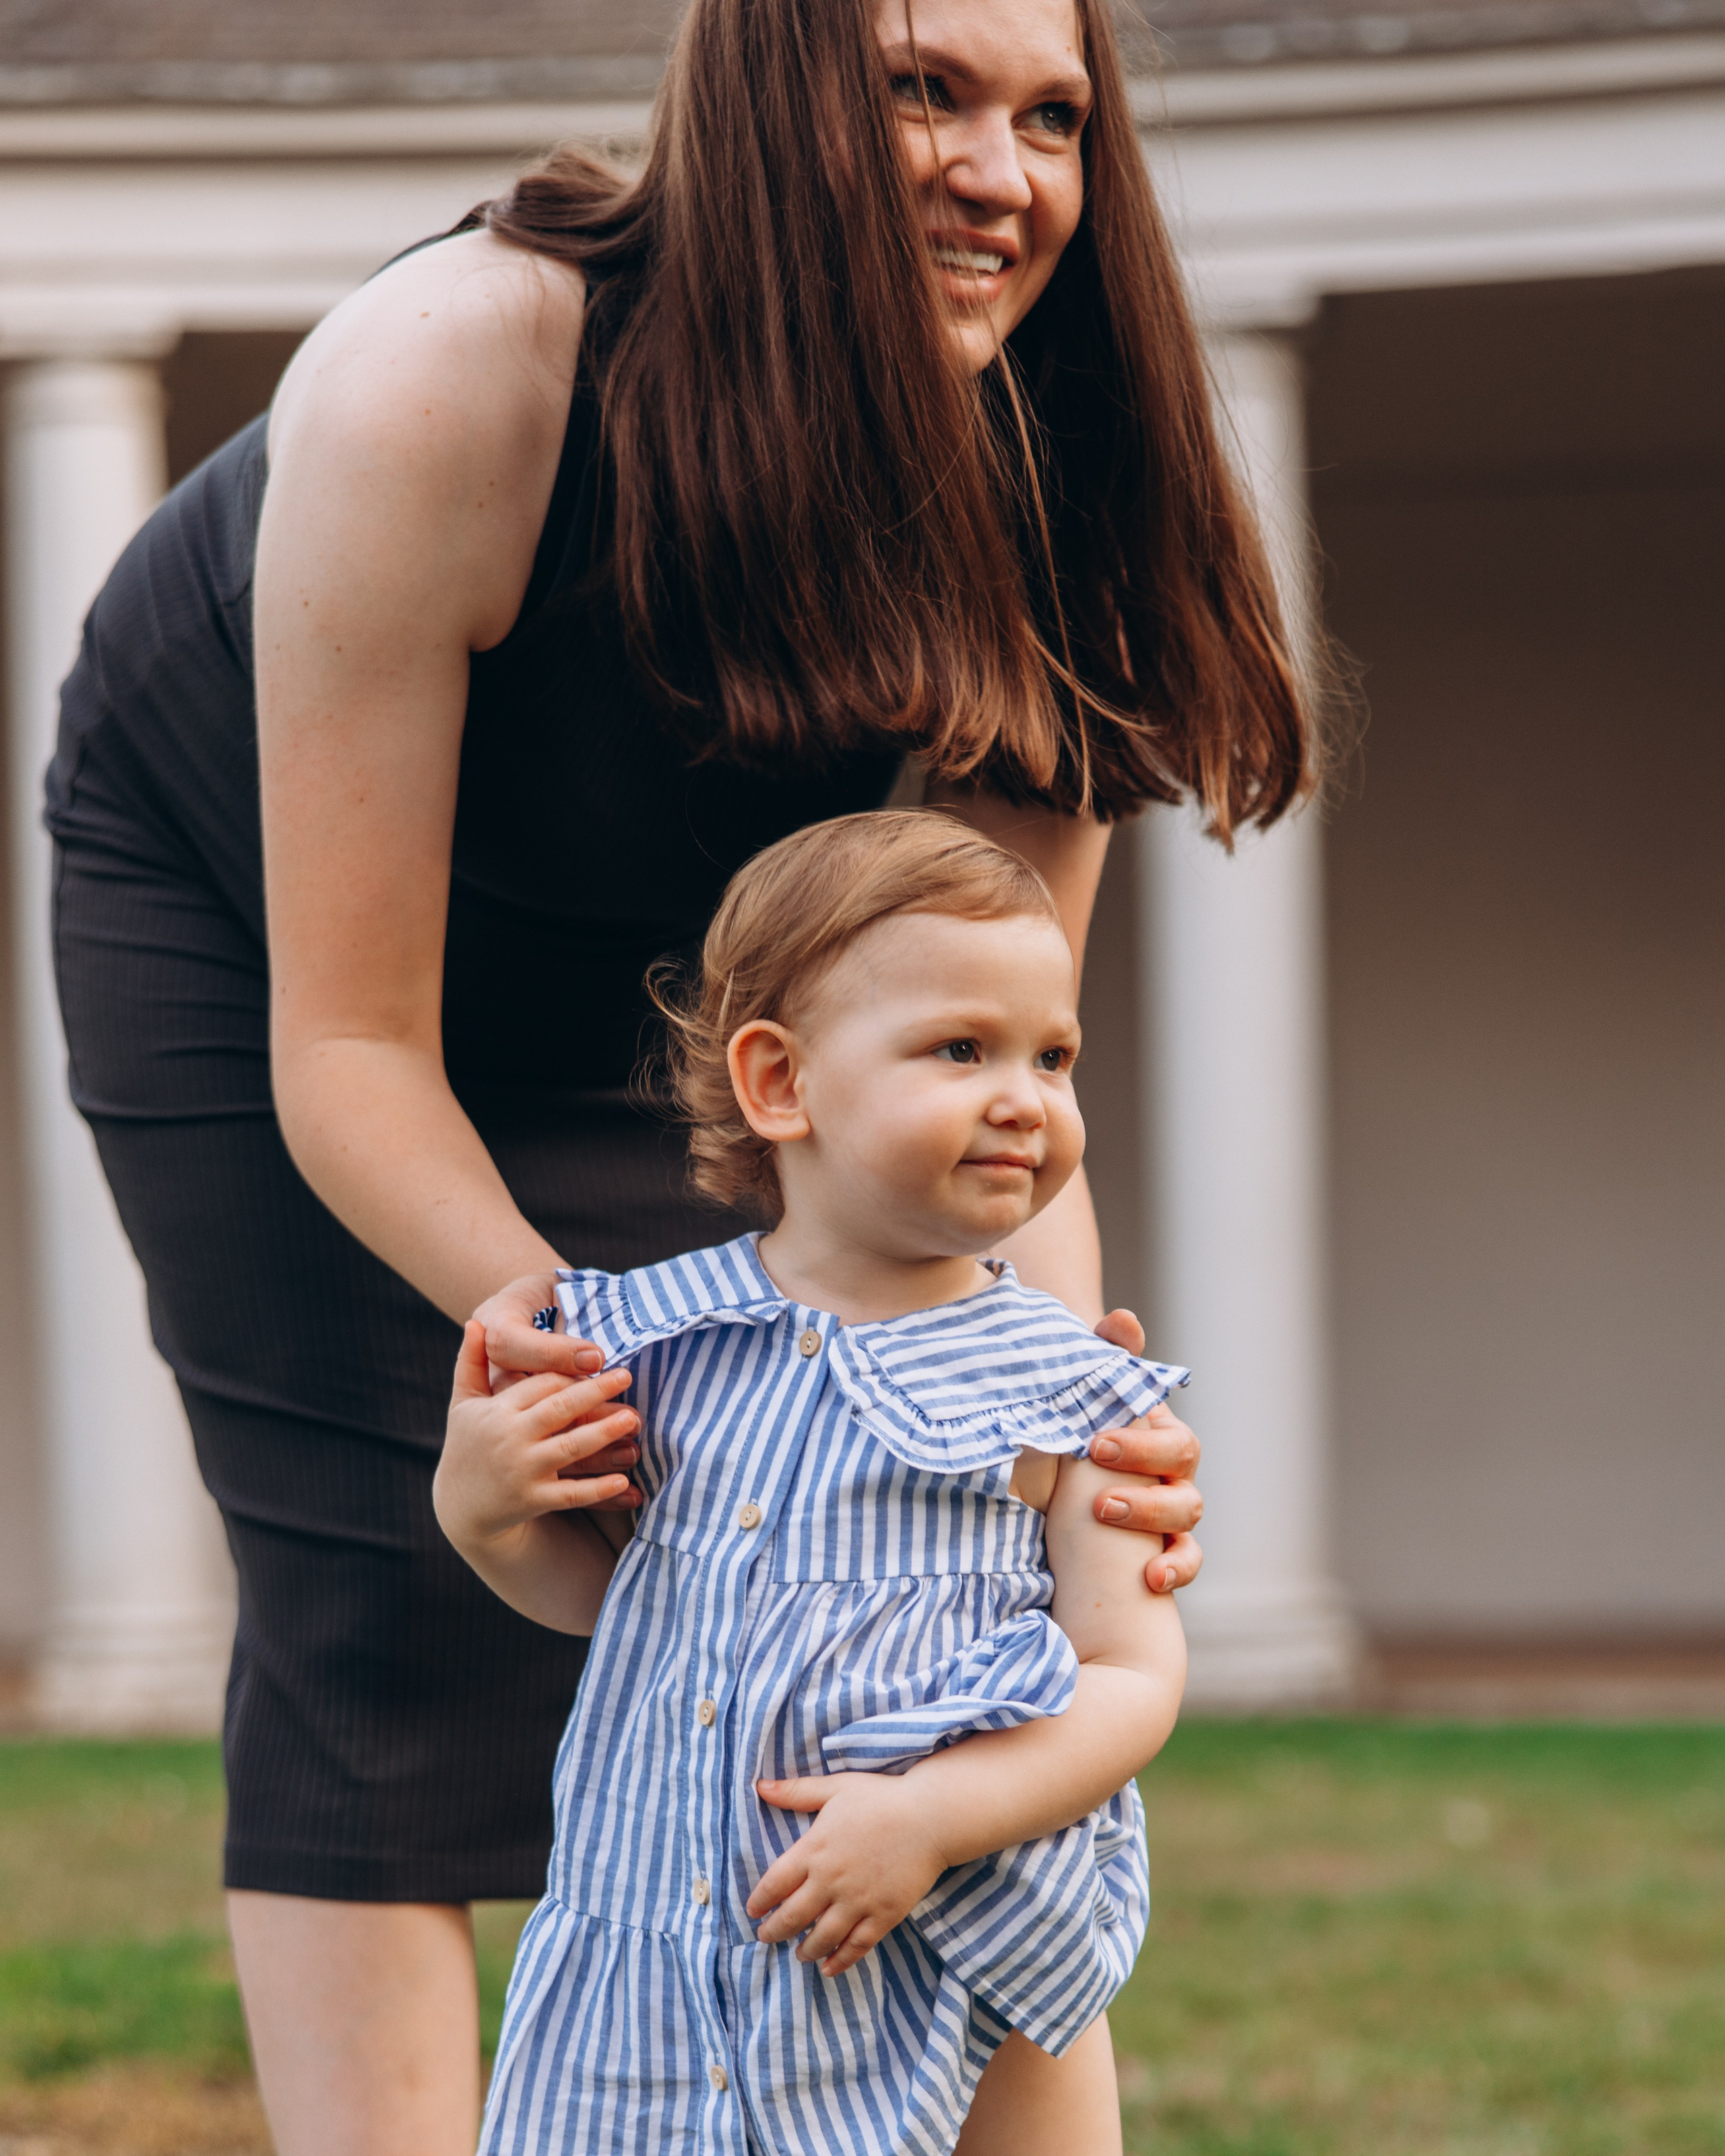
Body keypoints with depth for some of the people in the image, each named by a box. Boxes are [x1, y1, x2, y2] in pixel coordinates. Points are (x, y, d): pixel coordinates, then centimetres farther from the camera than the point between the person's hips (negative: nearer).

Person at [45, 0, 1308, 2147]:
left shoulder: (1023, 506, -25)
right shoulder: (448, 379, -39)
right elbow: (347, 1037, -34)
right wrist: (552, 1322, -51)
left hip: (622, 972, 4)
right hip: (234, 902, -4)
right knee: (381, 1599, -13)